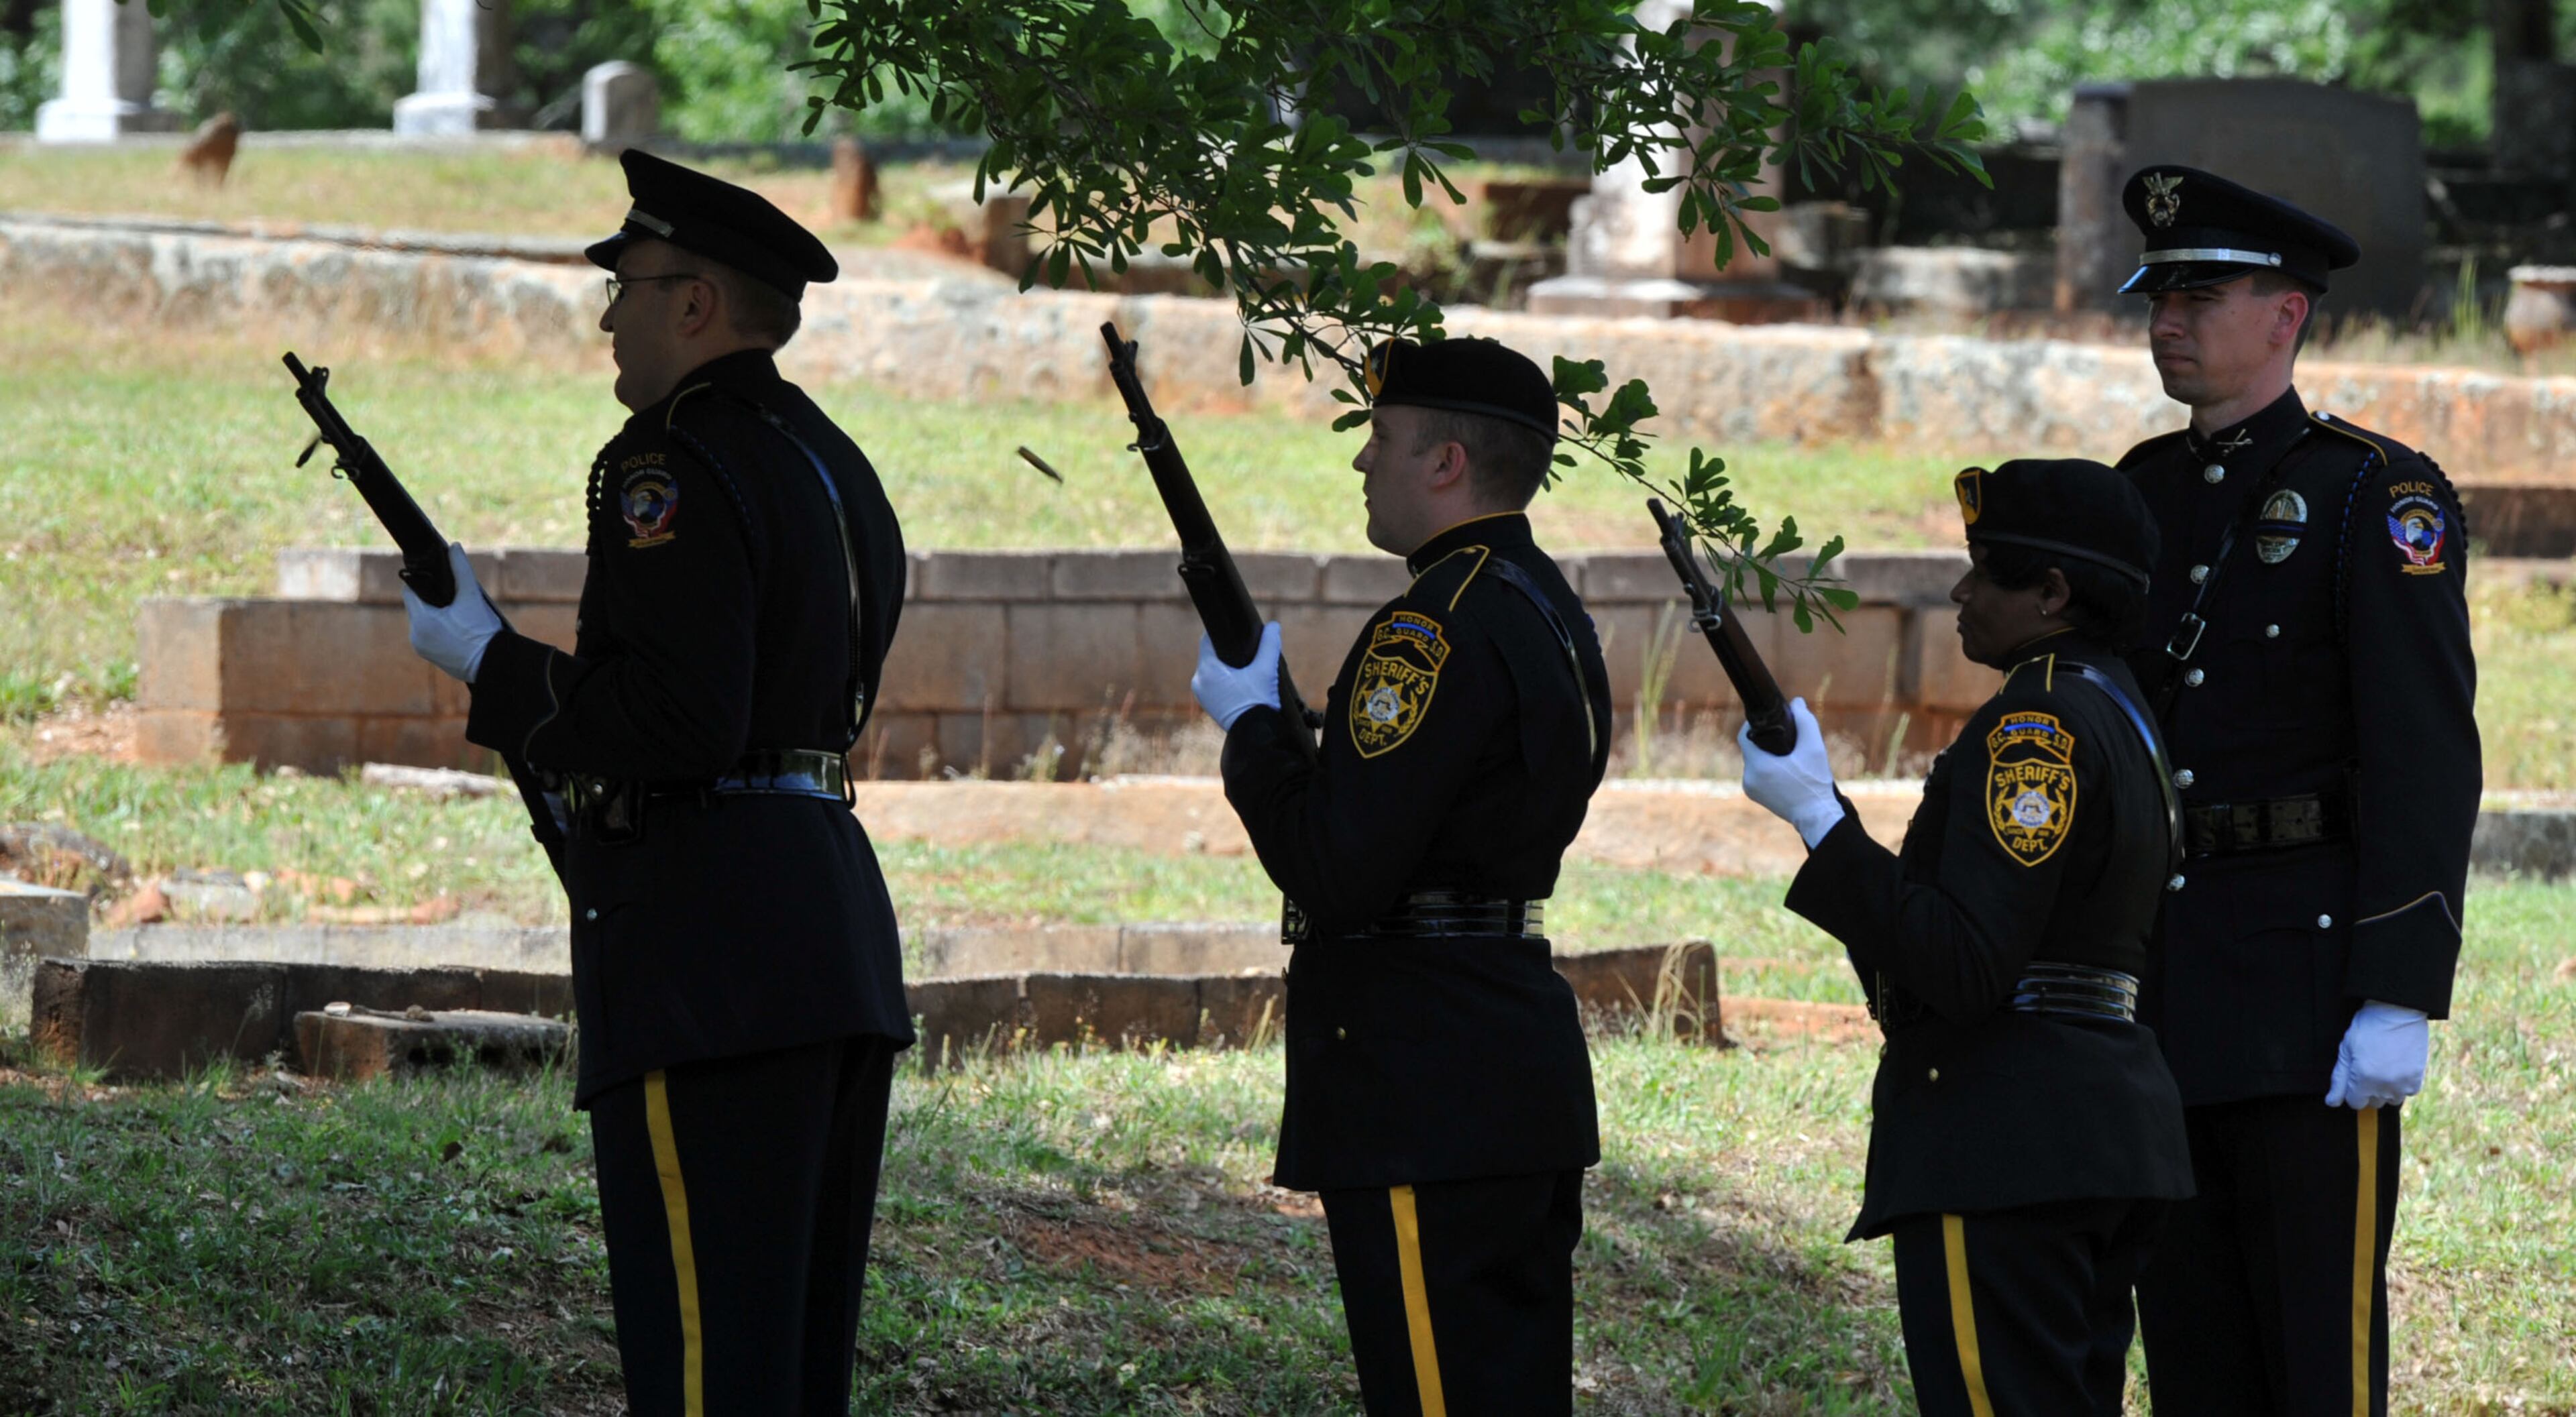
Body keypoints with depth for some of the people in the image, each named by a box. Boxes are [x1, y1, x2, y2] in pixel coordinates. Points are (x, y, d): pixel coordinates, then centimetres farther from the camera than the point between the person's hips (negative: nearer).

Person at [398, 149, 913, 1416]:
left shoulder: (674, 465, -12)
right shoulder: (833, 464, 18)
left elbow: (682, 718, -22)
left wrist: (485, 658, -11)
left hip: (709, 957, -10)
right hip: (833, 927, 10)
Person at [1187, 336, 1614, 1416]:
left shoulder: (1436, 630, -17)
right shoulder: (1548, 610, 15)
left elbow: (1339, 872, -22)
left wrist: (1250, 722, -8)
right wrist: (1281, 724, 14)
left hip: (1430, 1101, -10)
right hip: (1528, 1074, 10)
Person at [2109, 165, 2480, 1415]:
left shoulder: (2380, 499, -7)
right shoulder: (2142, 497, 14)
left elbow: (2427, 760, -13)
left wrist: (2400, 999, -20)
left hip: (2311, 981, -7)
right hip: (2159, 985, 7)